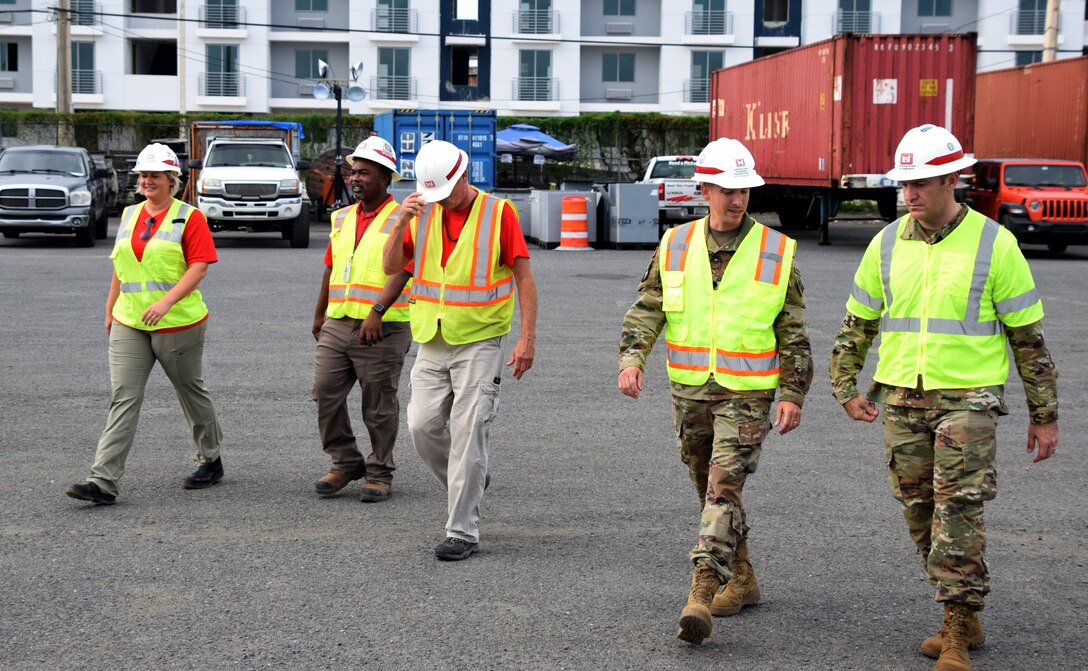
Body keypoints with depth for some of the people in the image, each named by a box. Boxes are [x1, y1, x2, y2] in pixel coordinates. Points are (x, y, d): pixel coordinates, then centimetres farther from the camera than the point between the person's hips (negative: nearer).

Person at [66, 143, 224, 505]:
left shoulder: (188, 217, -6)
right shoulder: (129, 215, 12)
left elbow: (199, 267, -14)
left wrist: (166, 301, -24)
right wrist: (110, 309, 17)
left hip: (177, 324, -4)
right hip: (128, 323, 5)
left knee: (192, 392, 11)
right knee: (123, 398, -4)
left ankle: (211, 461, 31)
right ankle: (104, 481, -10)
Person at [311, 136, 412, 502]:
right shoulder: (342, 218, 15)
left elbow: (400, 271, -17)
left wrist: (377, 312, -29)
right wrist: (319, 315, 28)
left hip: (382, 329, -6)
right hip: (337, 325, 6)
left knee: (379, 406, 2)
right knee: (325, 393, 2)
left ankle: (379, 474, 15)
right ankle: (345, 463, 17)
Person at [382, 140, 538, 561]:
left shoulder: (498, 213, -6)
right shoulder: (422, 215, 8)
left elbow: (524, 277, -5)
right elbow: (392, 266, 3)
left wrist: (527, 339, -11)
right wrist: (401, 222, -13)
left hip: (479, 341, -5)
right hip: (432, 341, 5)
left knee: (467, 432, -7)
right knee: (423, 426, 1)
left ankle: (462, 531, 0)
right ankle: (469, 485, 28)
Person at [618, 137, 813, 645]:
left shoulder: (776, 253, -2)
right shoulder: (675, 247, 4)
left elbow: (793, 333, 1)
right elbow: (646, 309, 3)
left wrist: (793, 395, -4)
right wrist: (632, 360, -13)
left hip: (746, 394, -4)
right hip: (690, 391, 4)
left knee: (724, 488, -15)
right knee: (709, 489, 14)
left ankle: (700, 597, -18)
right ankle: (741, 579, 31)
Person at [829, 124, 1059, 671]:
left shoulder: (993, 244, -5)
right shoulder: (887, 244, 5)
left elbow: (1028, 334, -1)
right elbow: (858, 322, 16)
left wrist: (1044, 414, 1)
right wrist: (845, 387, 12)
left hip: (967, 397, -4)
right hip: (901, 399, 5)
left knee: (958, 508, -11)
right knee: (920, 512, 9)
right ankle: (966, 619, 23)